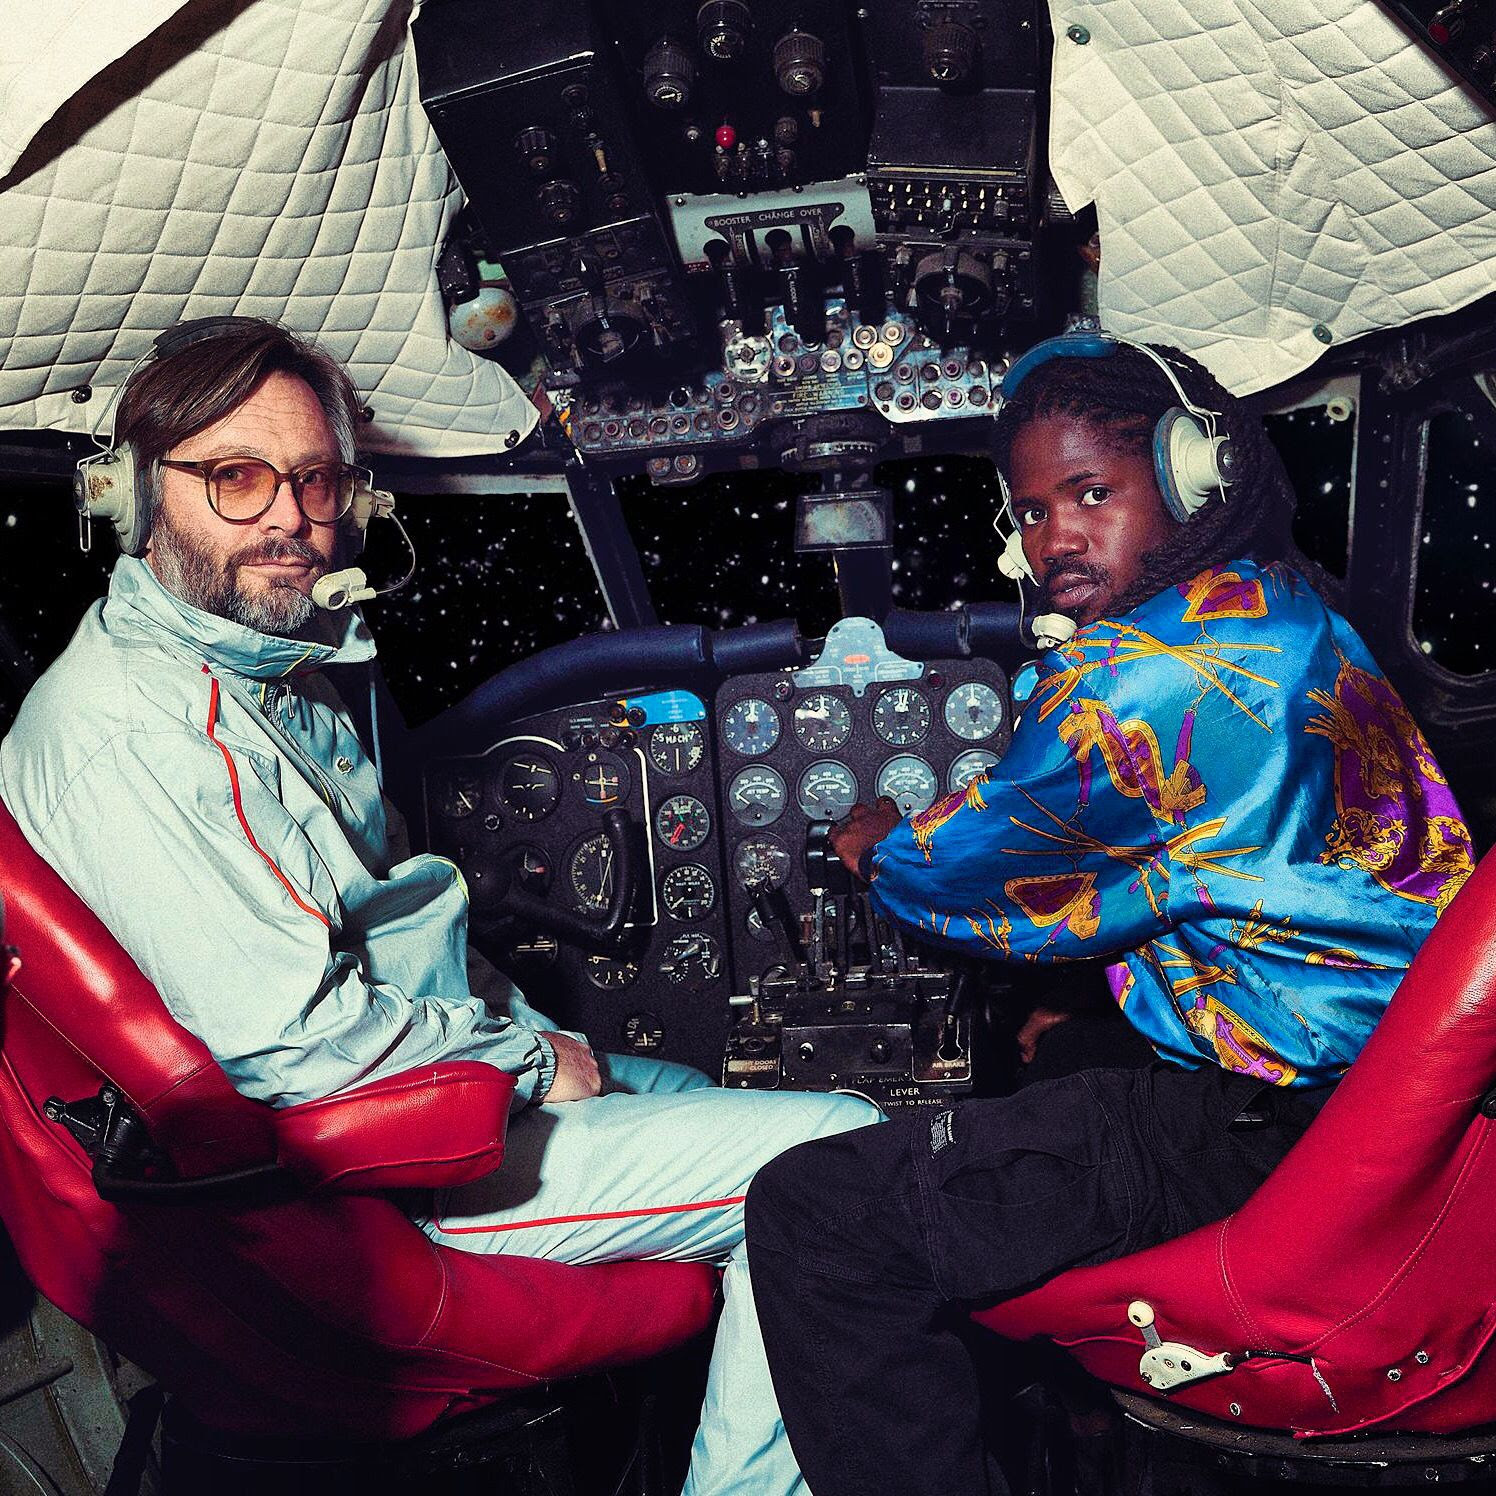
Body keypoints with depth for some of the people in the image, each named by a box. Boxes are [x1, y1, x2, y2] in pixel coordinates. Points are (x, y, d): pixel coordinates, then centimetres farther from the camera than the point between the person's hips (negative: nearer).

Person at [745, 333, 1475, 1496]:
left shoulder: (1139, 678, -21)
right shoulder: (1279, 606, 10)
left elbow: (973, 866, -7)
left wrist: (879, 847, 14)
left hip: (1280, 1122, -11)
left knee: (811, 1216, -16)